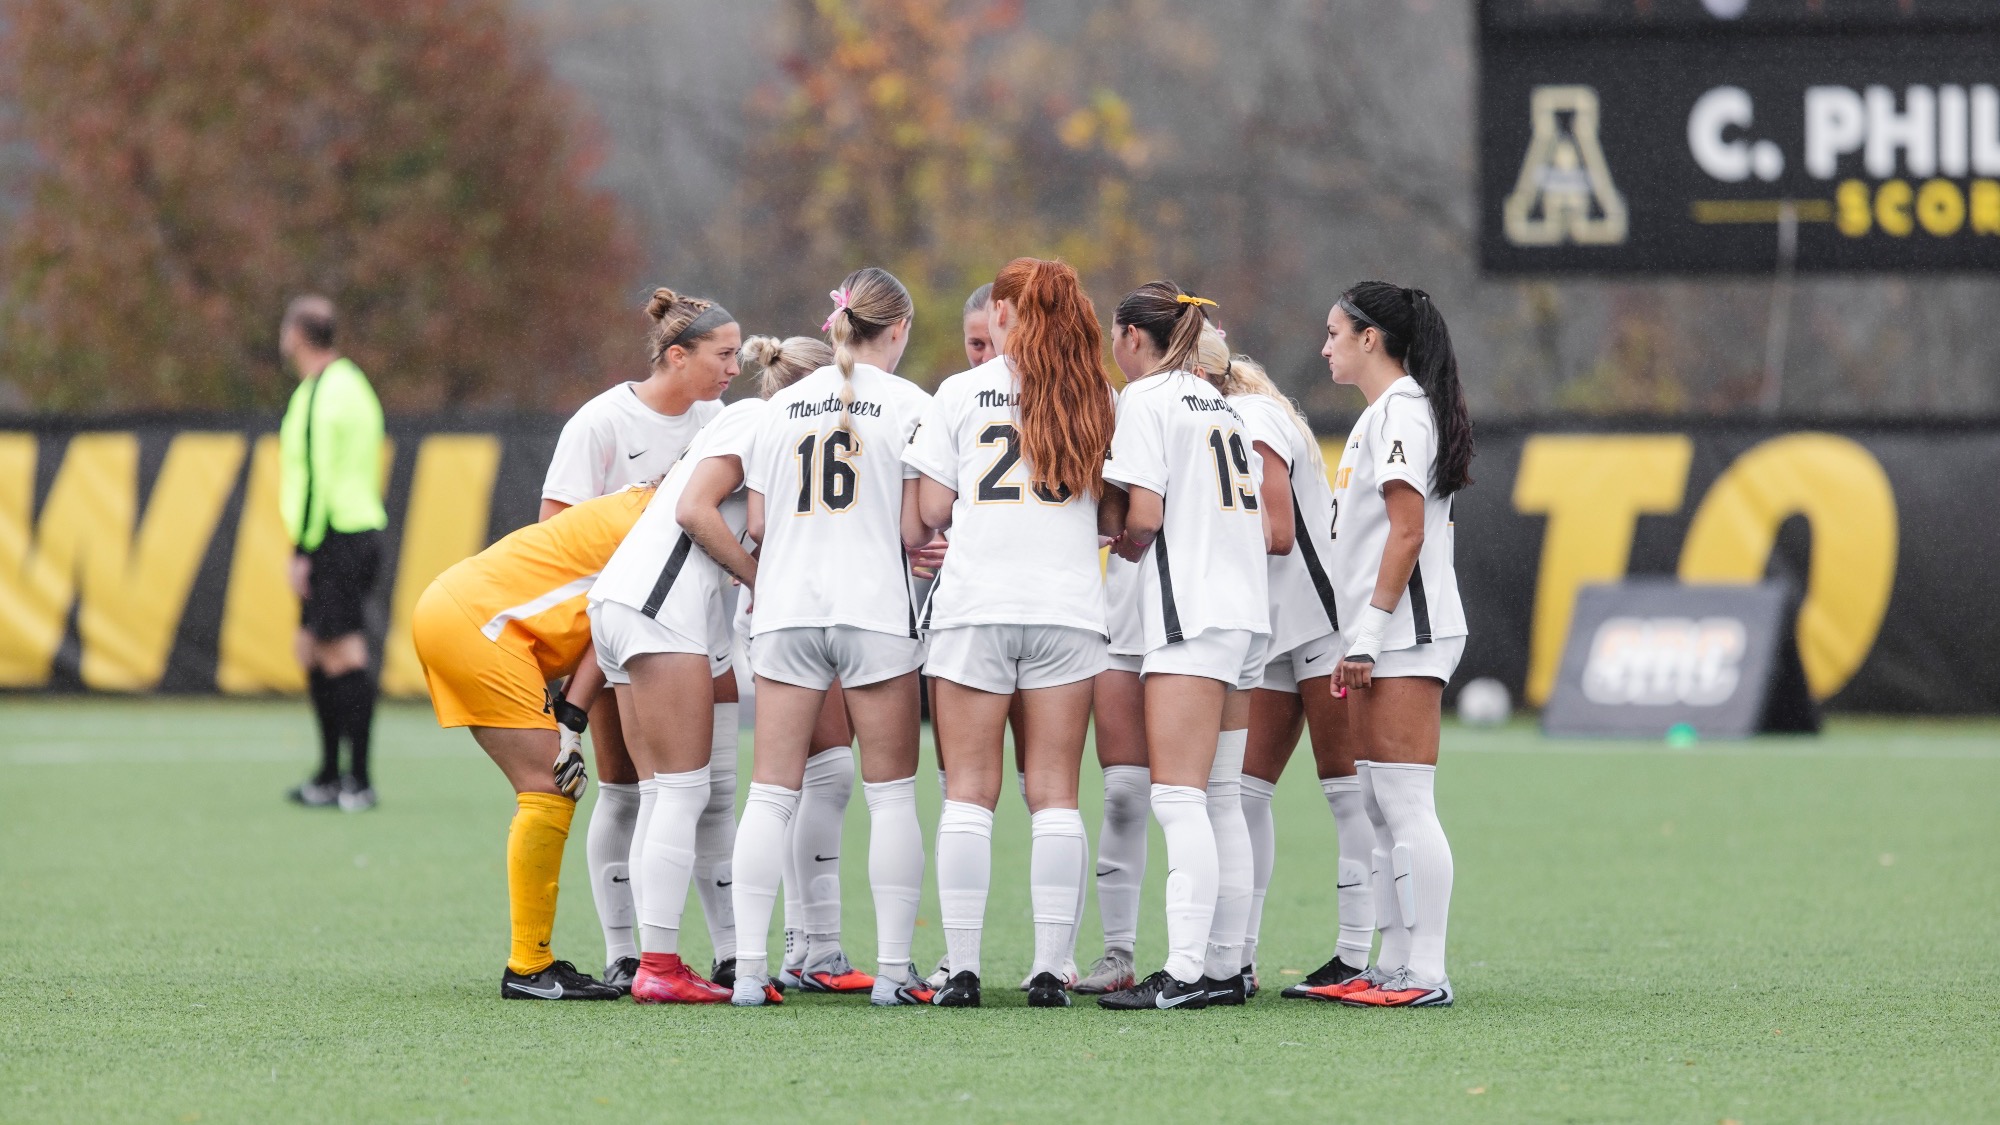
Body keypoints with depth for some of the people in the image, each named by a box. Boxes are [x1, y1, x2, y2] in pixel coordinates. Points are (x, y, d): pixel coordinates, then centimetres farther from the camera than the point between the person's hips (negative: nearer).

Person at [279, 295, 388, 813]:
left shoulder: (319, 395, -13)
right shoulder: (352, 383, 17)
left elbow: (316, 477, -19)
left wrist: (303, 550, -16)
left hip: (332, 539, -10)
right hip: (360, 531, 10)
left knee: (343, 655, -10)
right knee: (313, 651, 15)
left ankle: (359, 780, -11)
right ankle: (330, 776, 19)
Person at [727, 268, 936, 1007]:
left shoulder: (782, 405, 9)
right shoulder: (906, 404, -2)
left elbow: (757, 524, 6)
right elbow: (913, 530, -7)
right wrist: (924, 544, 13)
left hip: (786, 608, 3)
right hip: (876, 609, -3)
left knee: (771, 794, 2)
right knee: (891, 794, 4)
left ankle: (749, 968, -4)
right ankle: (893, 969, 1)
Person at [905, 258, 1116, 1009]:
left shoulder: (961, 393, 3)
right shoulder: (1095, 398, 7)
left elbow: (931, 511, 2)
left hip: (975, 607, -1)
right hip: (1069, 606, 1)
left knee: (969, 791, 1)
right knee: (1055, 793, 3)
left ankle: (961, 968, -3)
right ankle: (1050, 969, -2)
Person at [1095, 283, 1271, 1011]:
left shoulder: (1146, 398, -5)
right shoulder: (1219, 402, 20)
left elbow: (1144, 514, -15)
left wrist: (1122, 541, 6)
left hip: (1189, 618, -8)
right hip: (1245, 611, 8)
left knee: (1178, 796, -11)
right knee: (1221, 799, 10)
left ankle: (1186, 972, -18)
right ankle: (1226, 966, 9)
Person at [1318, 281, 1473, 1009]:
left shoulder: (1401, 410, -11)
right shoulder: (1377, 415, 20)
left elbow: (1407, 531, -18)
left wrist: (1369, 632, -19)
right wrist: (1357, 639, 20)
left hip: (1404, 639, -11)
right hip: (1383, 641, 11)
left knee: (1405, 804, -11)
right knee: (1377, 809, 11)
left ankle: (1425, 976, -13)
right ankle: (1394, 968, 14)